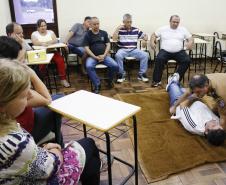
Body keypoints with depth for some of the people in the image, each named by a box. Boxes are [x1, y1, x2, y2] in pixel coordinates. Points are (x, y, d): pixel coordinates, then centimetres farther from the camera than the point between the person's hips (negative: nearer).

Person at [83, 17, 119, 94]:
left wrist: (104, 55, -9)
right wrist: (95, 57, -14)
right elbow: (86, 48, -2)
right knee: (89, 67, -35)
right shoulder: (87, 35, 5)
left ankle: (110, 80, 8)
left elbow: (108, 45, 8)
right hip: (92, 56, -2)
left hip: (104, 56, 2)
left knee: (115, 66, -21)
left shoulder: (104, 33, 13)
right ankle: (97, 85, -21)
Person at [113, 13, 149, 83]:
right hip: (123, 50, -2)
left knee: (145, 55, -21)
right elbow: (114, 39, -9)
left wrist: (145, 38, -6)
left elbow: (144, 36, 18)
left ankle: (142, 74, -9)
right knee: (118, 55, -36)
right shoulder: (120, 30, 3)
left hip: (134, 50, 3)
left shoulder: (136, 30, 12)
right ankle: (121, 74, -18)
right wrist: (117, 28, -11)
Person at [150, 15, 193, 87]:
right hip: (165, 51, -2)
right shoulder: (163, 29, 11)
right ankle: (157, 80, -22)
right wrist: (152, 42, -8)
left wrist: (190, 43, -12)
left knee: (187, 60, -25)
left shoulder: (183, 29, 14)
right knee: (159, 59, -32)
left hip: (179, 51, 2)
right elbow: (154, 35, 13)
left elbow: (190, 38, 13)